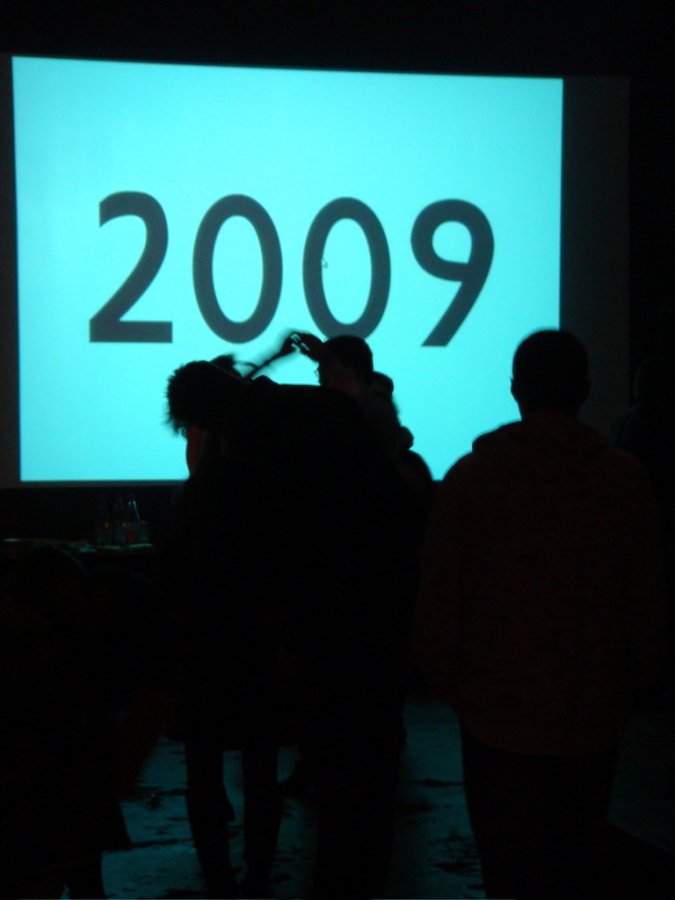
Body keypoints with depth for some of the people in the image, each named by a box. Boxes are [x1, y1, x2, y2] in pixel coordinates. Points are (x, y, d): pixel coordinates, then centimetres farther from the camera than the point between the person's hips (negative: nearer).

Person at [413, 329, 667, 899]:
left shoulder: (470, 476, -7)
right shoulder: (625, 479, -5)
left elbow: (439, 602, -5)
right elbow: (648, 602, -1)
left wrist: (445, 678, 10)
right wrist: (633, 683, 14)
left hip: (496, 718, -1)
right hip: (592, 721, 1)